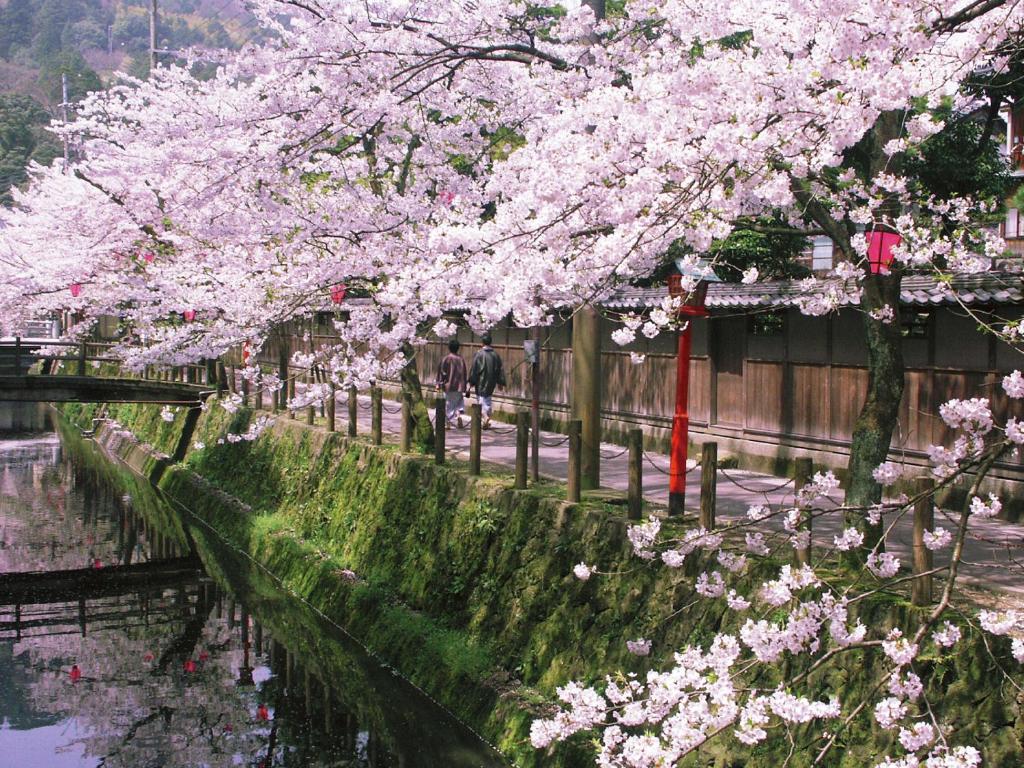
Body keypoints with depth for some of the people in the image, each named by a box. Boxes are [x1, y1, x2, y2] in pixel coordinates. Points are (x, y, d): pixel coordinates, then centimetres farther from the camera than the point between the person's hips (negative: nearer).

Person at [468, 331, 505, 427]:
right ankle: (488, 416, 20)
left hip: (481, 382, -4)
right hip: (491, 383, 5)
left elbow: (474, 369, -9)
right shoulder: (495, 355, 3)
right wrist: (500, 382, 14)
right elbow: (500, 369, 7)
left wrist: (472, 381, -1)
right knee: (488, 399, 17)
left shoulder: (479, 354, -11)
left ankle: (485, 416, -23)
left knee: (481, 399, -2)